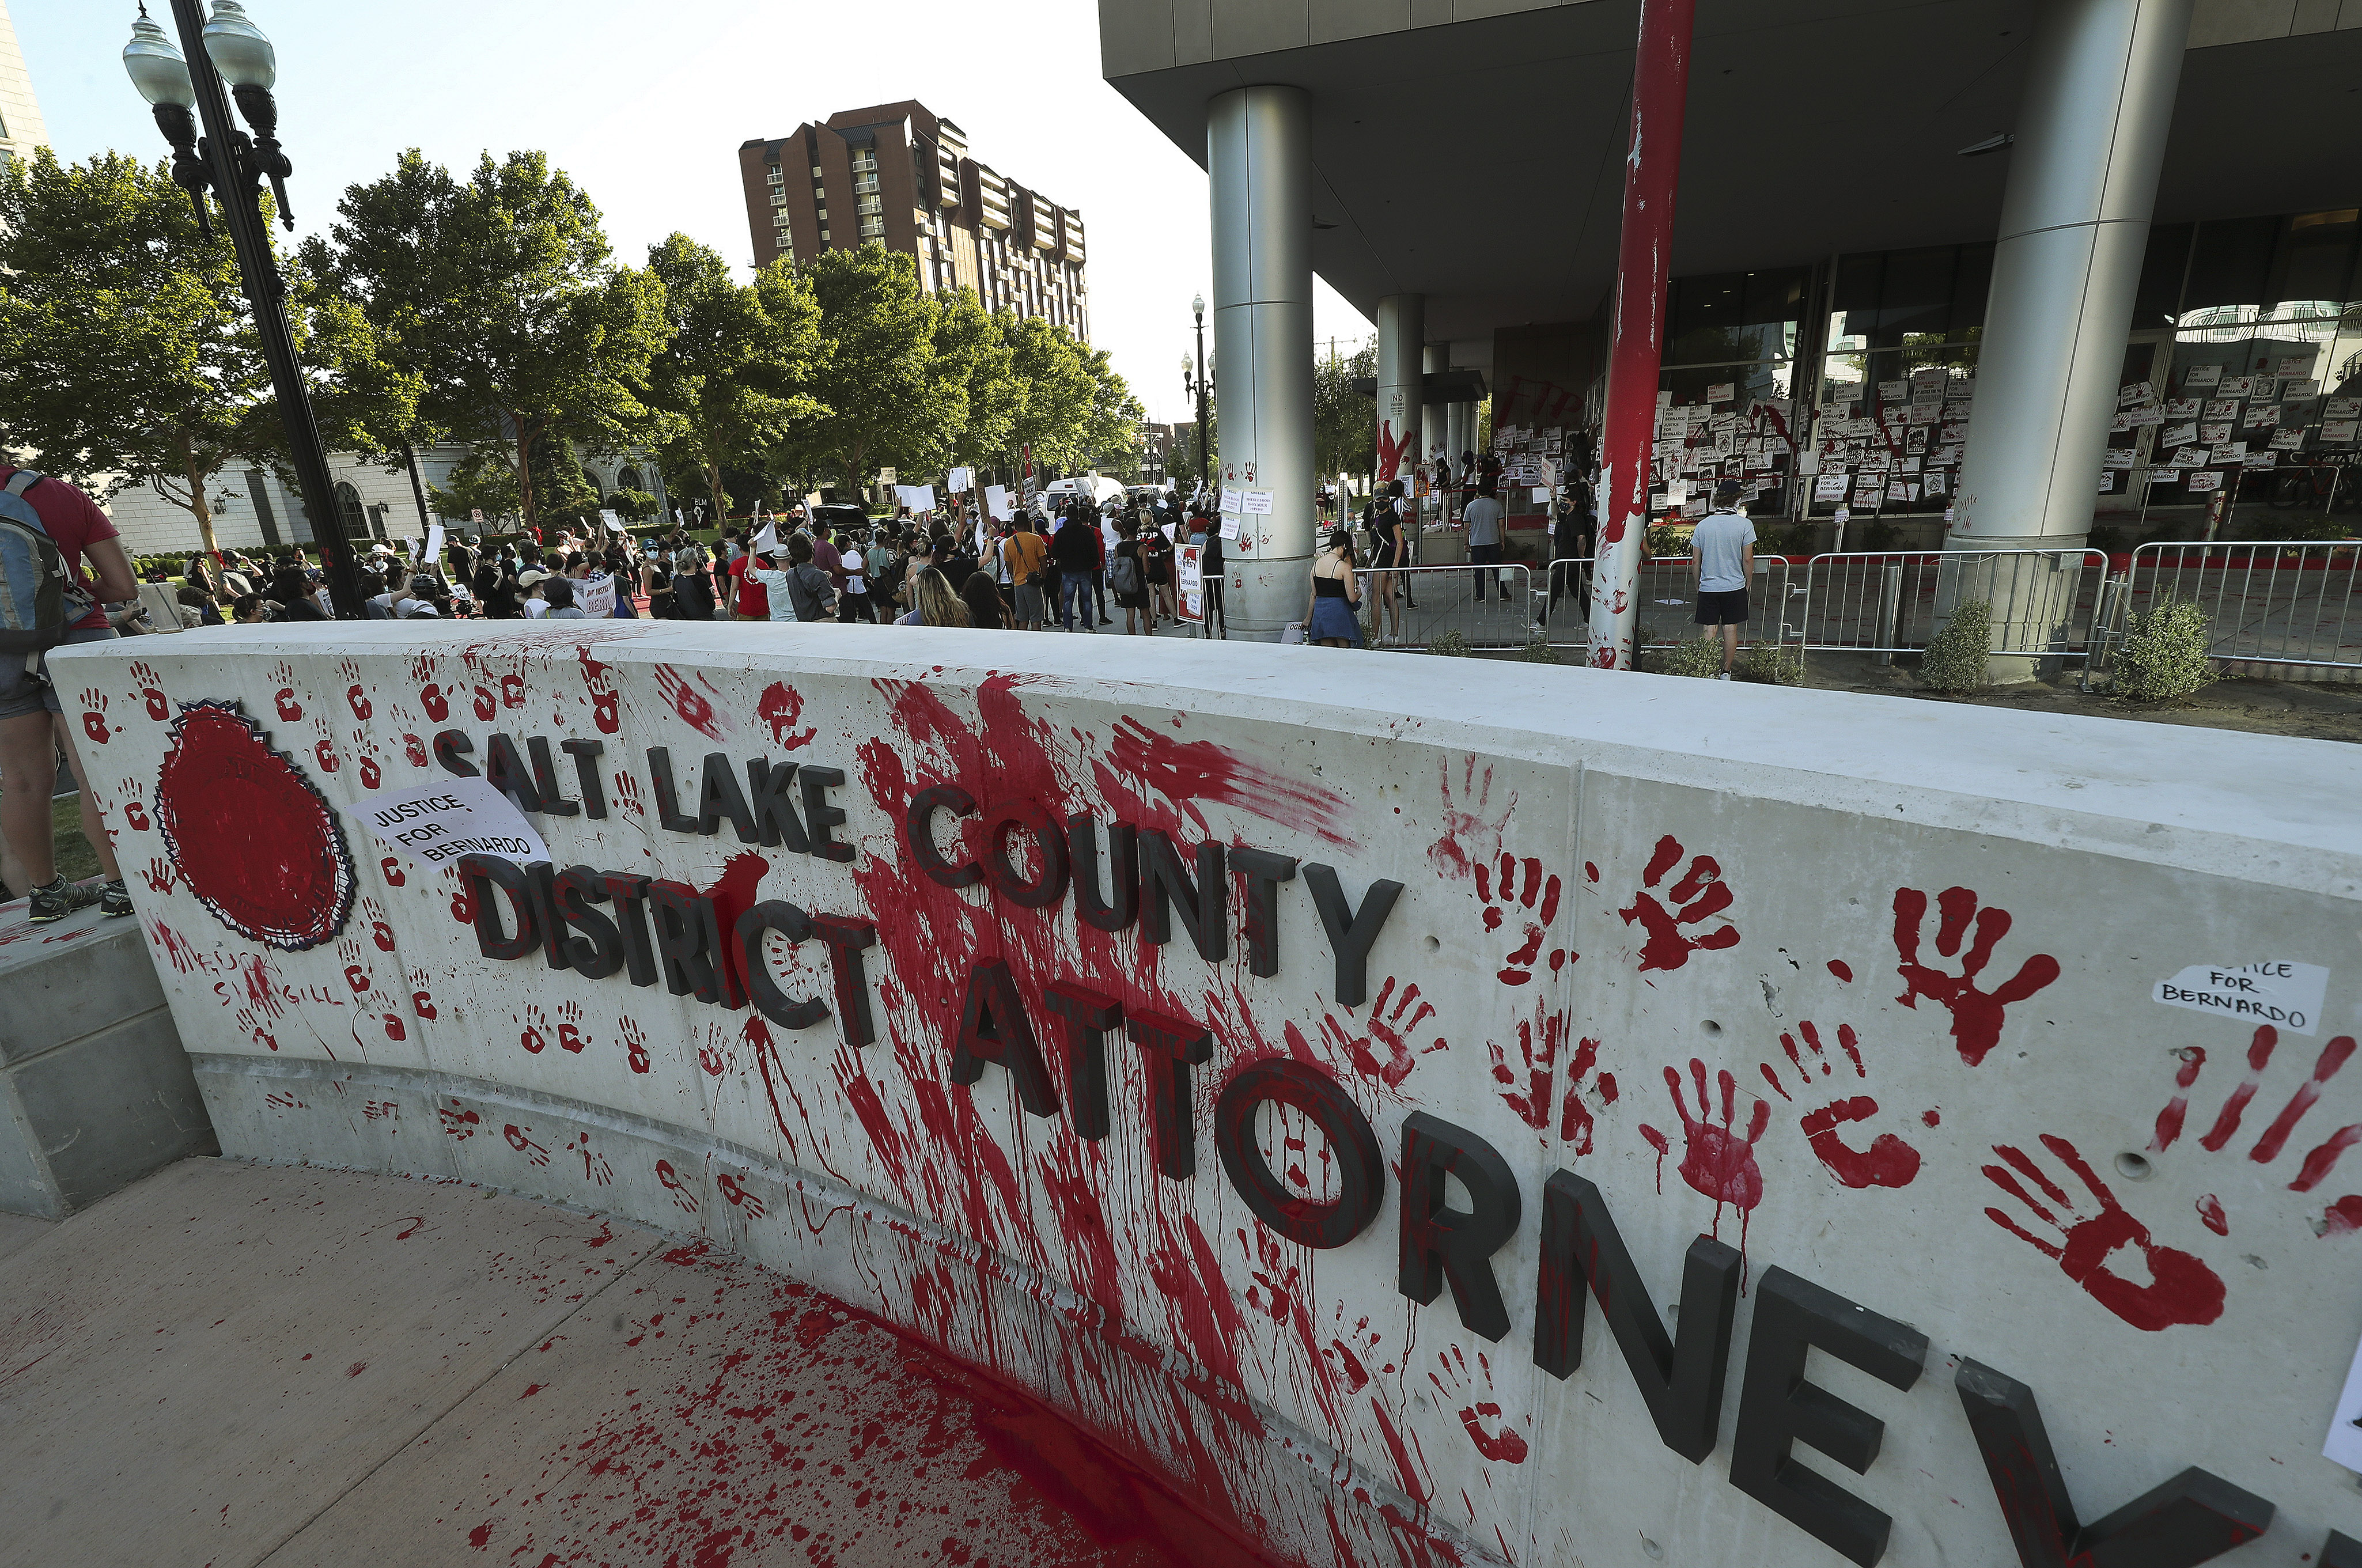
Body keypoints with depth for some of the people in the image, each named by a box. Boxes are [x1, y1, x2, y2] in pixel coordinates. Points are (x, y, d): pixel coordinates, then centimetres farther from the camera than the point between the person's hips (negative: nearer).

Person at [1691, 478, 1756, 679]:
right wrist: (1748, 584, 8)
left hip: (1707, 587, 1)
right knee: (1730, 630, 7)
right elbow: (1748, 559, -5)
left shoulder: (1702, 525, 1)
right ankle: (1726, 673, 10)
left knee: (1709, 632, 2)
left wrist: (1698, 585, 15)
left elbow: (1695, 560, 4)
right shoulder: (1744, 524, -6)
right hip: (1734, 586, -1)